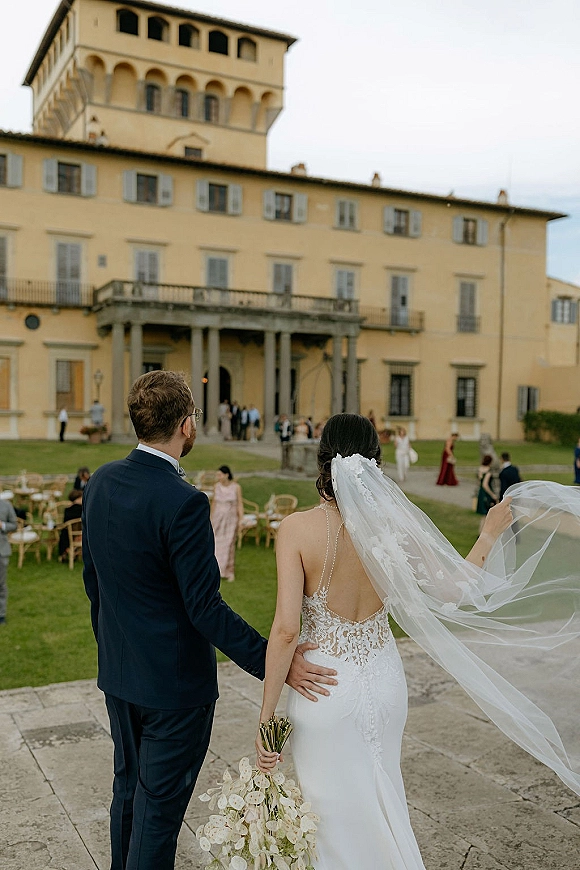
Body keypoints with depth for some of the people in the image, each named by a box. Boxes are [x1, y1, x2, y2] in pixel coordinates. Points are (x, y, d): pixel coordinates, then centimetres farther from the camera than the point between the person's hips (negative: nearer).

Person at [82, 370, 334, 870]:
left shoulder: (99, 483, -2)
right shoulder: (183, 502, -26)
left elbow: (92, 579, 8)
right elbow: (205, 607, -26)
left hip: (119, 675, 8)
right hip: (174, 682, -8)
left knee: (129, 787, 25)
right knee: (159, 807, 10)